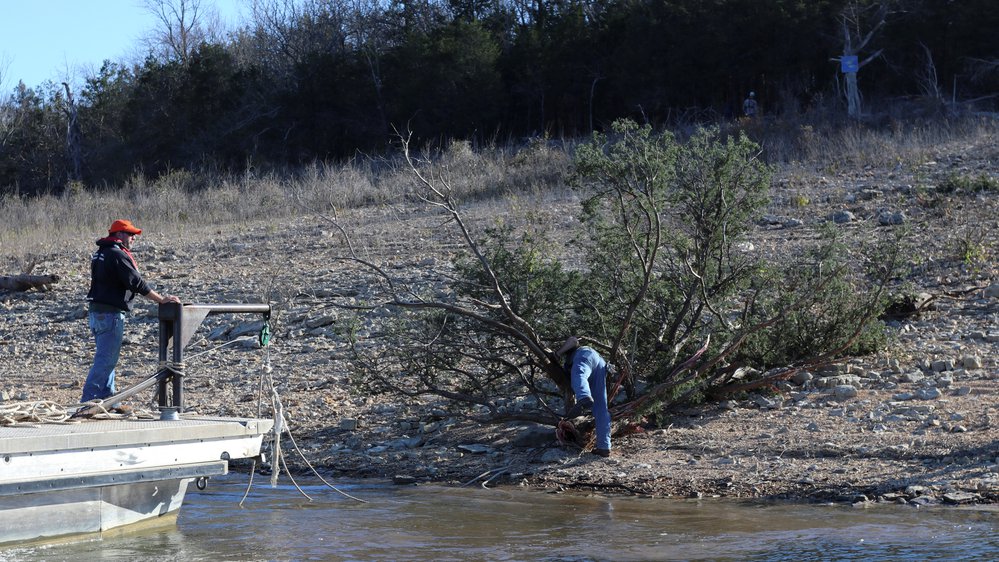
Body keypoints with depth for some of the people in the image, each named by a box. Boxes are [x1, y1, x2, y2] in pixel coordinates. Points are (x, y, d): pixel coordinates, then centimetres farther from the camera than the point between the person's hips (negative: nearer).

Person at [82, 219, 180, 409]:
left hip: (96, 312, 10)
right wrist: (161, 299, -14)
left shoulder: (100, 254, 18)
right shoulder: (118, 255, -14)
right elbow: (137, 283, -18)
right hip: (110, 314, -10)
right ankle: (88, 400, -11)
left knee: (105, 358, 15)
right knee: (106, 360, -9)